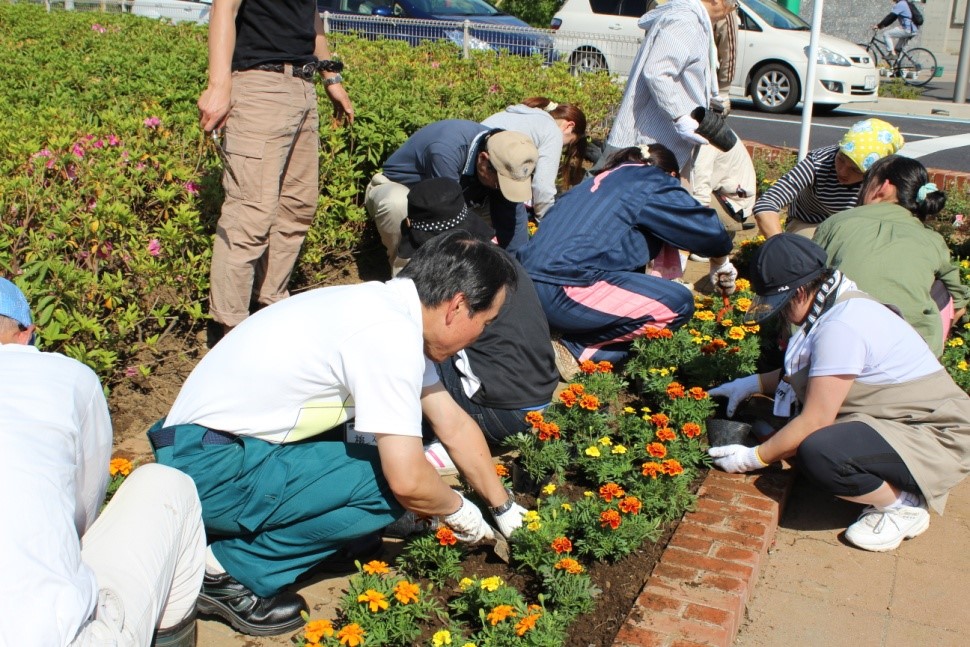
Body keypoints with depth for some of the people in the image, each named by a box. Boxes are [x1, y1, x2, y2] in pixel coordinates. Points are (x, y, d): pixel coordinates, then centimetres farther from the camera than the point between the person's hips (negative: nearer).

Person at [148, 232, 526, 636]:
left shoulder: (387, 306, 6)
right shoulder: (390, 335, -22)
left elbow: (455, 424, 14)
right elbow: (407, 480, -23)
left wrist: (505, 508, 20)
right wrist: (459, 512, -2)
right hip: (208, 470, -9)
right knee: (388, 487, -14)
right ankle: (227, 572, -4)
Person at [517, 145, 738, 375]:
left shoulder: (600, 181, 28)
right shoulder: (653, 182, 4)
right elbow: (707, 228, 0)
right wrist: (720, 261, 20)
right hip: (564, 291, -9)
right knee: (679, 304, -4)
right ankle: (576, 351, -6)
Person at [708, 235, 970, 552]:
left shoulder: (840, 326, -25)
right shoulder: (841, 302, 5)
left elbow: (814, 422, -23)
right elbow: (808, 372, 20)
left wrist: (754, 458, -12)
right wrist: (753, 383, 11)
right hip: (903, 421, 10)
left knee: (817, 454, -33)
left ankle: (905, 505, -7)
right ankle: (892, 485, 9)